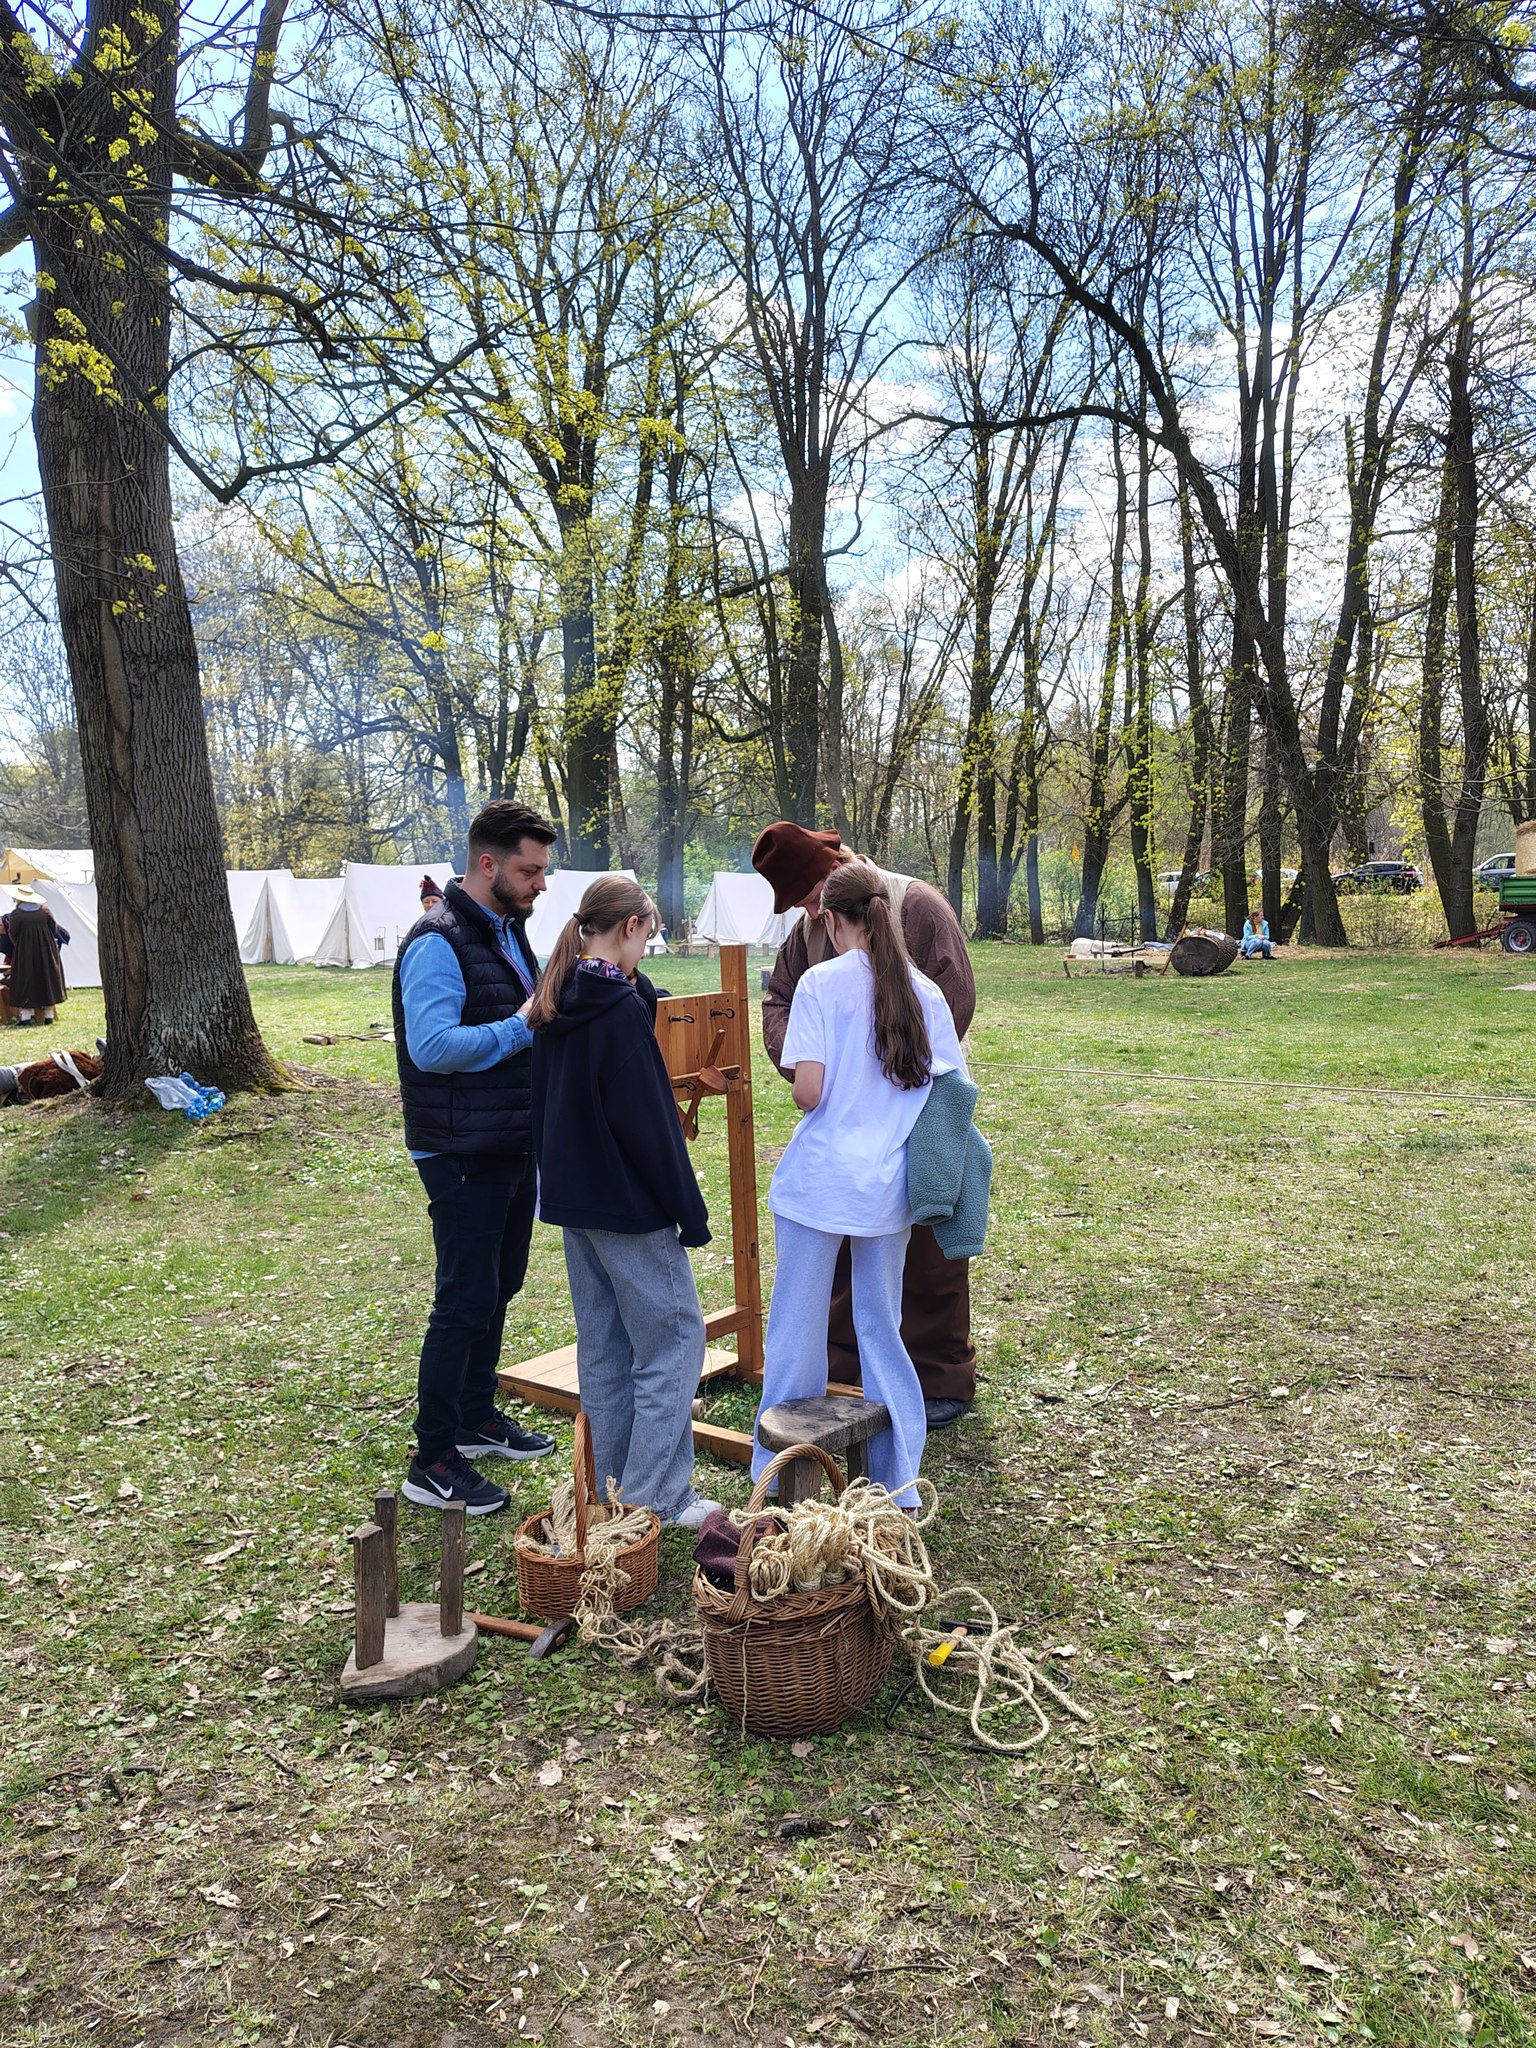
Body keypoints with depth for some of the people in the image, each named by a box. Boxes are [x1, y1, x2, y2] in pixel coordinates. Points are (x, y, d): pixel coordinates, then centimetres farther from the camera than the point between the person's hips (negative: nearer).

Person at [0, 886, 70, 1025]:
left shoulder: (16, 914, -10)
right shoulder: (45, 910, -2)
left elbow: (12, 935, -4)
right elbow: (54, 928, 5)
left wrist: (19, 947, 14)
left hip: (25, 953, -3)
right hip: (46, 951, 3)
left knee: (25, 982, 5)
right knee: (48, 979, 11)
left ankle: (26, 1015, 1)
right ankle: (49, 1014, 12)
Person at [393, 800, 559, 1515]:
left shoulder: (509, 931, 12)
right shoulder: (439, 941, -18)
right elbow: (431, 1045, -28)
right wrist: (521, 1027, -21)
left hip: (513, 1146, 10)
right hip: (463, 1155, -9)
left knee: (498, 1287, 19)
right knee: (465, 1302, -3)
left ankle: (477, 1418, 36)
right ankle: (432, 1462, 10)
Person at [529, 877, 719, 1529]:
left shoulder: (555, 1005, 7)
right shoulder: (620, 1007, -18)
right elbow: (649, 1122, -19)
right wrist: (690, 1209, -14)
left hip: (572, 1198, 9)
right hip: (629, 1203, -9)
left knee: (602, 1342, 16)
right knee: (672, 1336, 2)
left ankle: (612, 1486, 26)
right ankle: (654, 1496, 5)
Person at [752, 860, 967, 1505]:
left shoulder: (822, 982, -10)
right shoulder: (925, 992, 3)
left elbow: (808, 1091, -17)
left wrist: (805, 1088, 6)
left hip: (819, 1182, -4)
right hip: (889, 1187, 4)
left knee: (797, 1331, 10)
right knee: (882, 1330, 15)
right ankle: (897, 1484, 23)